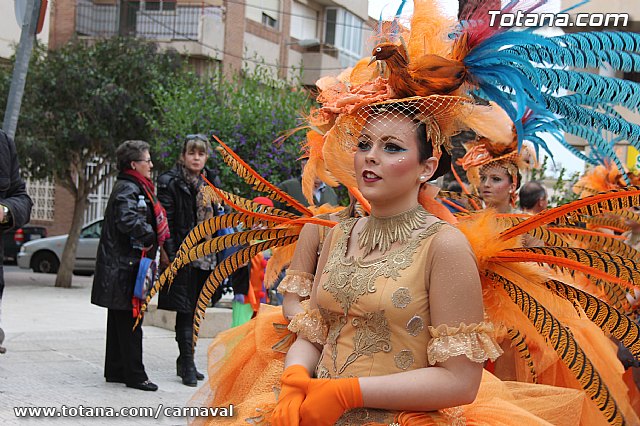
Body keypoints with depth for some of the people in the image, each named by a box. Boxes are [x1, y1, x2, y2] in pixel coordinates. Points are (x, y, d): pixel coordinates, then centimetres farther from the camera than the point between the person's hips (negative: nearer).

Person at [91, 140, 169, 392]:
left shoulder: (133, 188, 18)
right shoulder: (128, 189, -14)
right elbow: (128, 220, -30)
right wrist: (150, 235, -16)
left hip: (120, 265, 10)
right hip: (126, 266, -10)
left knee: (119, 321, 15)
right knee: (130, 322, -5)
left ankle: (115, 371, 22)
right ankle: (135, 375, 0)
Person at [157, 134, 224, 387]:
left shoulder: (211, 183, 14)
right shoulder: (170, 183, -6)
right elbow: (165, 221, -12)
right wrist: (171, 255, -20)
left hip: (206, 256, 6)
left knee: (194, 310, 12)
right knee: (185, 311, -4)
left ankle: (185, 362, 23)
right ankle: (187, 366, 2)